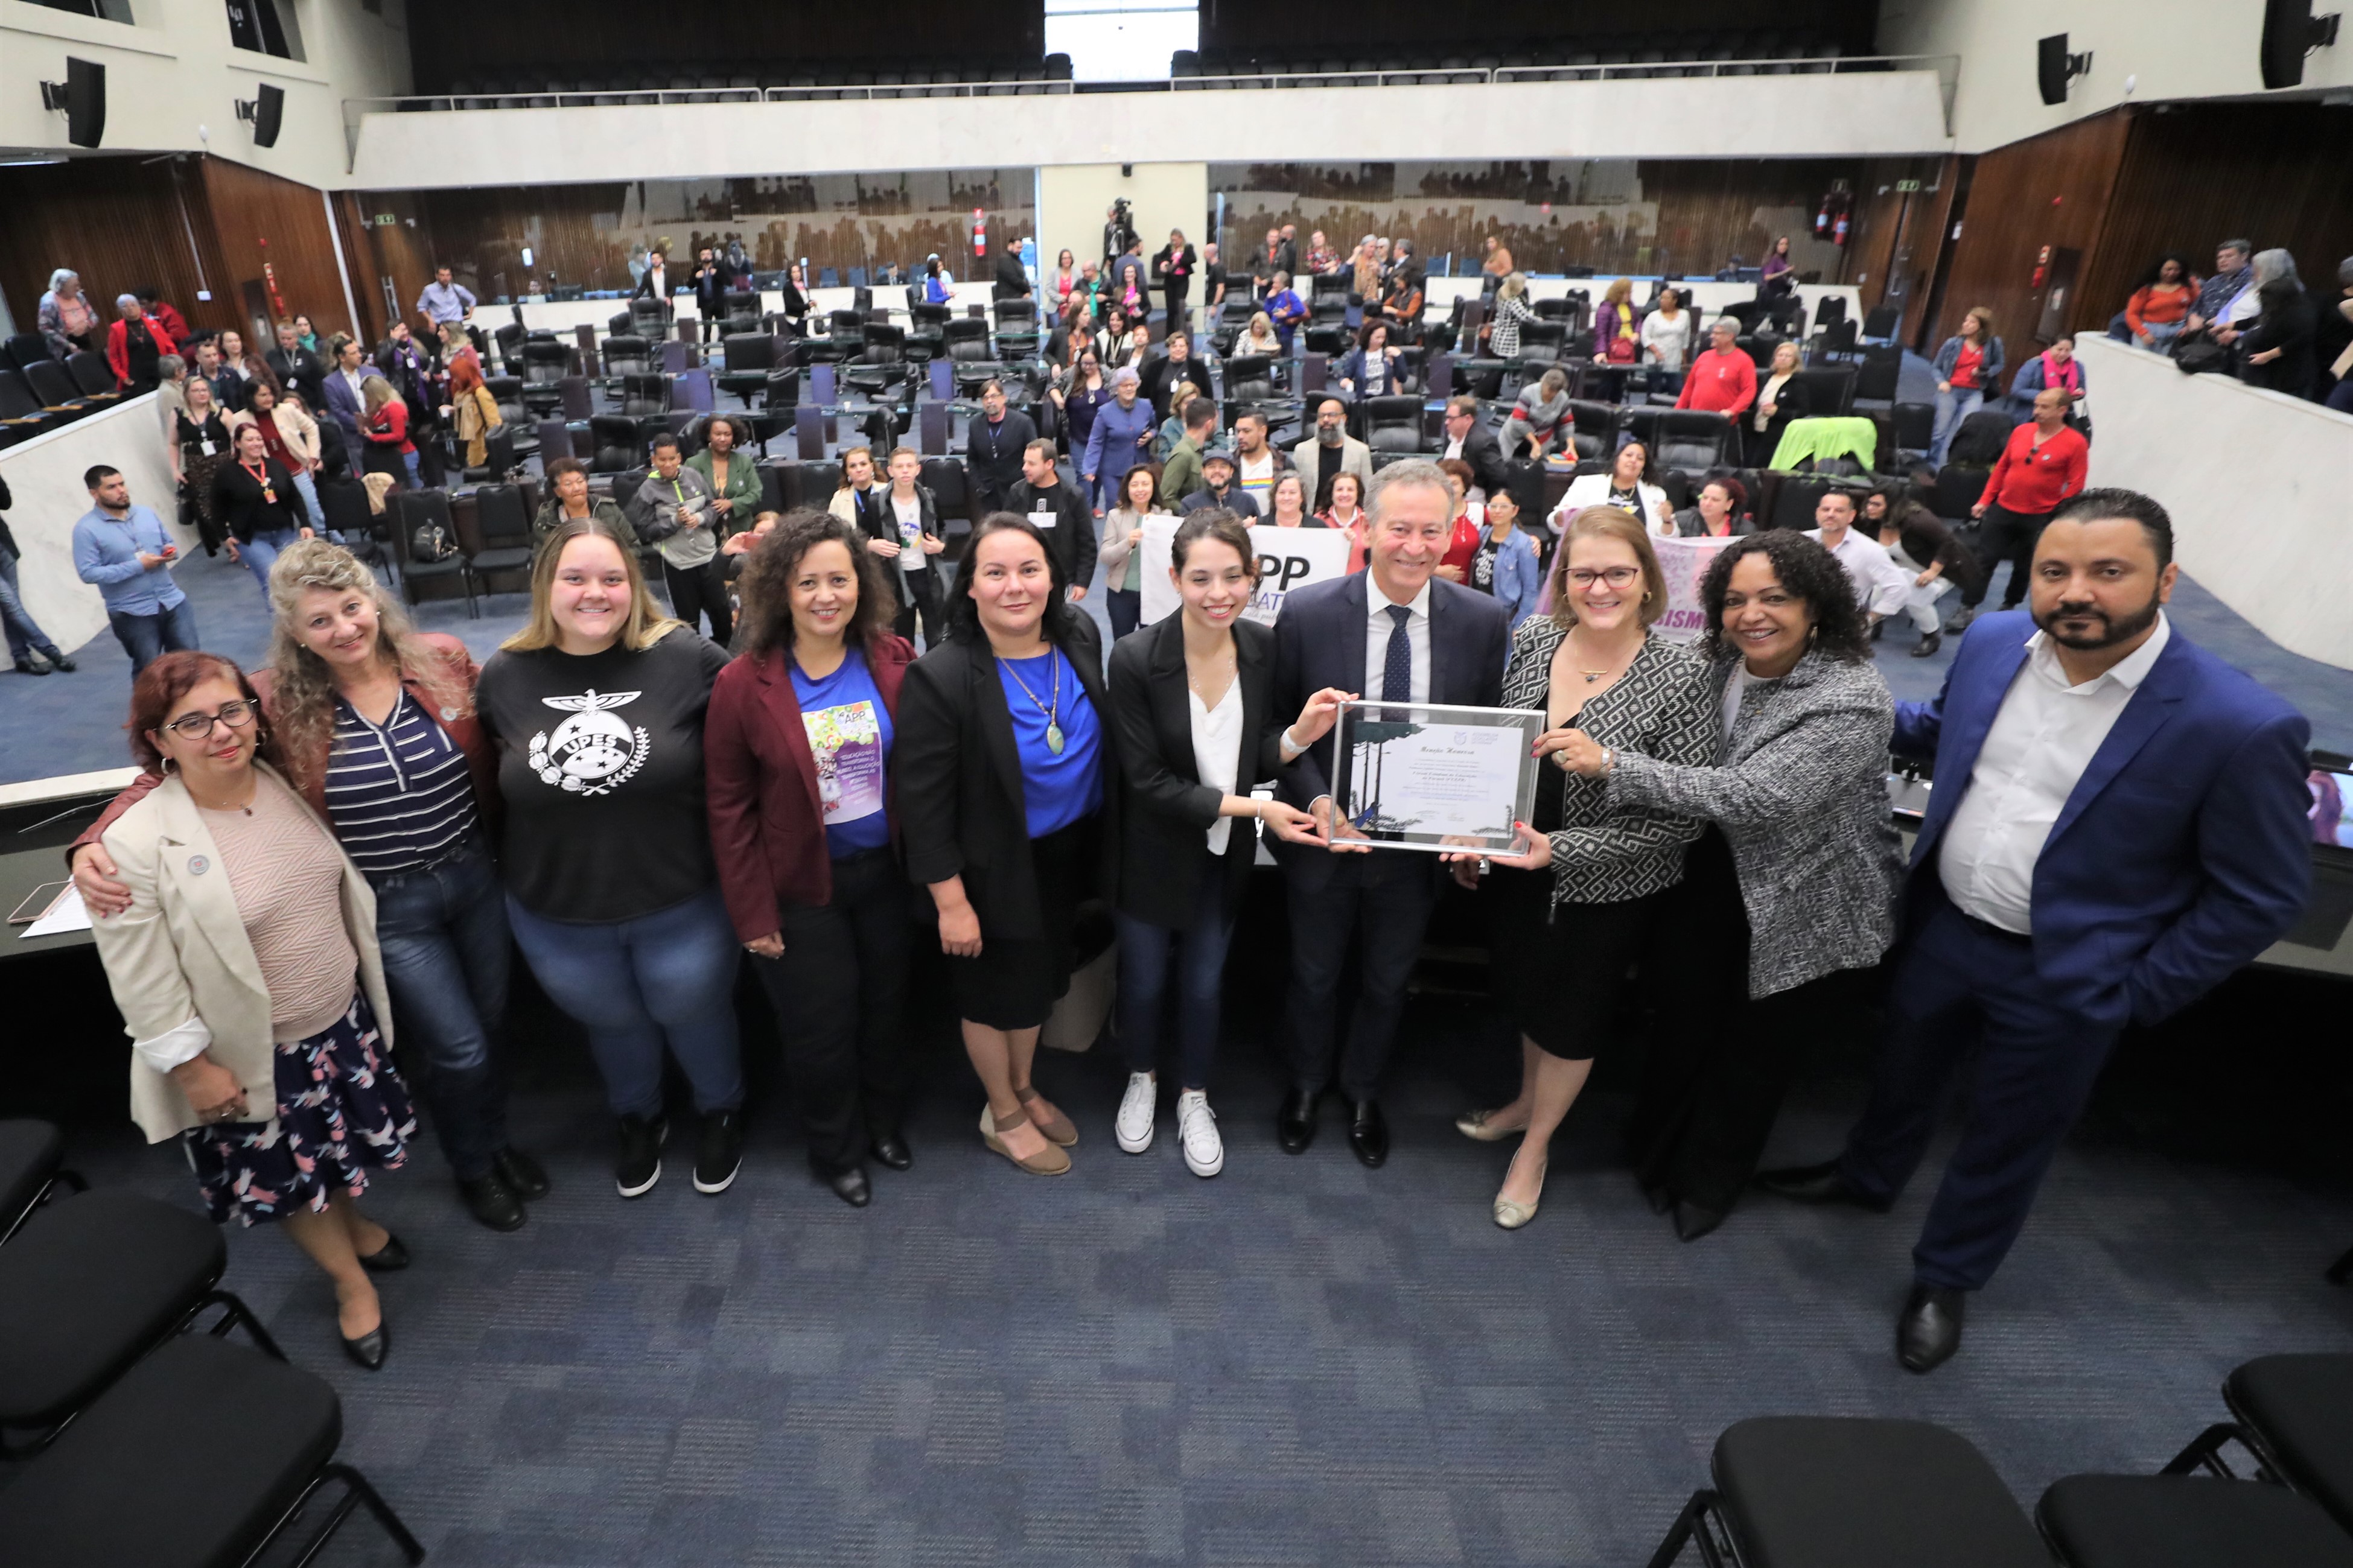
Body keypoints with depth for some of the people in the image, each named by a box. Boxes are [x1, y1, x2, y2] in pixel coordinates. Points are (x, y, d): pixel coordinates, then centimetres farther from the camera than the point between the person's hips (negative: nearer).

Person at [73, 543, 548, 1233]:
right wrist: (95, 843, -23)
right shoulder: (277, 701, -13)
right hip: (389, 907, -2)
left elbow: (495, 749, 2)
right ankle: (472, 1168, 36)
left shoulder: (443, 660, -9)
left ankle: (497, 1141, 48)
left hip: (474, 874, 2)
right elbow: (173, 769, -9)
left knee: (491, 1023, 20)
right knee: (459, 1050, 5)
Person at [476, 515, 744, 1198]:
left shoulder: (688, 660, -17)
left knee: (693, 1014, 21)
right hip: (555, 916, 3)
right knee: (611, 1023, 26)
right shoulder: (504, 676, -6)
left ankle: (721, 1112, 50)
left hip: (682, 904, -3)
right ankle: (638, 1119, 55)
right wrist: (508, 869, 11)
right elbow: (490, 779, 9)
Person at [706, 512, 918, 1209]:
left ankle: (886, 1121, 46)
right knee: (821, 1026, 10)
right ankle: (836, 1149, 37)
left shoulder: (894, 664, -8)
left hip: (885, 869, 3)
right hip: (802, 884, -2)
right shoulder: (744, 684, -15)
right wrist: (754, 913, -9)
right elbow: (730, 806, -9)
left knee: (887, 1002, 19)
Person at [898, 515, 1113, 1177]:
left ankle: (1023, 1087, 52)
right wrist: (951, 900, -18)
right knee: (995, 993, 16)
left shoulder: (1080, 638, -8)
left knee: (1040, 978, 25)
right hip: (996, 868, -5)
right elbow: (924, 802, -20)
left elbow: (1107, 743, 6)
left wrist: (1105, 844, 8)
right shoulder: (940, 677, -25)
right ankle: (1003, 1116, 42)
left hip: (1071, 852, 6)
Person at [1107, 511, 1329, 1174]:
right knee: (1144, 979, 18)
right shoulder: (1135, 659, -24)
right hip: (1152, 853, -2)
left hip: (1225, 853, 3)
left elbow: (1254, 753, -2)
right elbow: (1148, 780, -20)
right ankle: (1142, 1079, 48)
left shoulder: (1264, 648, -12)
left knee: (1204, 983, 19)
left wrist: (1299, 734, -23)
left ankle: (1194, 1098, 44)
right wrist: (1250, 806, -24)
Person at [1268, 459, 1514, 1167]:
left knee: (1388, 979, 23)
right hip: (1325, 836, -1)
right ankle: (1306, 1083, 50)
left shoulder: (1484, 621, -10)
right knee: (1314, 974, 21)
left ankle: (1363, 1090, 51)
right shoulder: (1307, 612, -15)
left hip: (1421, 840, 1)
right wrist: (1316, 802, -23)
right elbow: (1281, 728, -8)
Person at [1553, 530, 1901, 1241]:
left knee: (1757, 1050, 14)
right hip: (1722, 884, 5)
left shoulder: (1854, 700, -26)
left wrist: (1612, 764, -37)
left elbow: (1754, 796, -36)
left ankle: (1708, 1182, 39)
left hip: (1806, 912, -4)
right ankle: (1655, 1150, 41)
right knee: (1690, 1022, 15)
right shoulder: (1720, 663, -5)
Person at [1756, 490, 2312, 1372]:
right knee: (1903, 1069, 27)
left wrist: (2138, 994, -11)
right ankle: (1868, 1177, 56)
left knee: (2005, 1139, 17)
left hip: (2064, 980, -4)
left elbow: (2262, 896, -12)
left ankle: (1946, 1279, 42)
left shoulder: (2241, 727, -23)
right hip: (1942, 925, 4)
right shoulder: (1993, 644, -9)